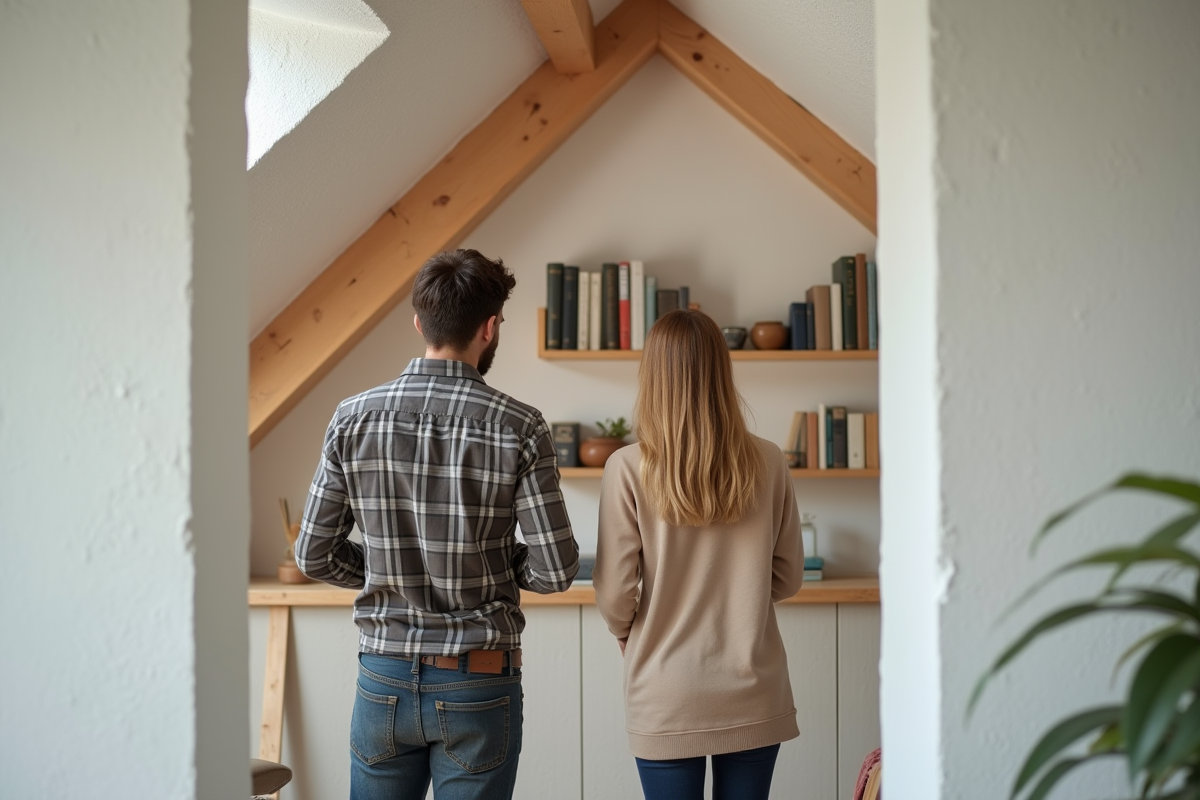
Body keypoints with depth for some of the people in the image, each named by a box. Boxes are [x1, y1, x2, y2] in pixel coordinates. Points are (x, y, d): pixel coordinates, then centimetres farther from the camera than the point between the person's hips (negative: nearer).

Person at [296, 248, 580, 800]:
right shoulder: (518, 429, -12)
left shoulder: (353, 419, -5)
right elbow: (555, 571, -12)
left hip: (383, 678, 3)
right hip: (478, 687, -2)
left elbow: (314, 556, -1)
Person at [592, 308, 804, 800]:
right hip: (753, 696, 2)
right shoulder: (767, 463, -5)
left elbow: (614, 594, -9)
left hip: (667, 701, -2)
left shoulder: (628, 468, -13)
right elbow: (788, 578, 4)